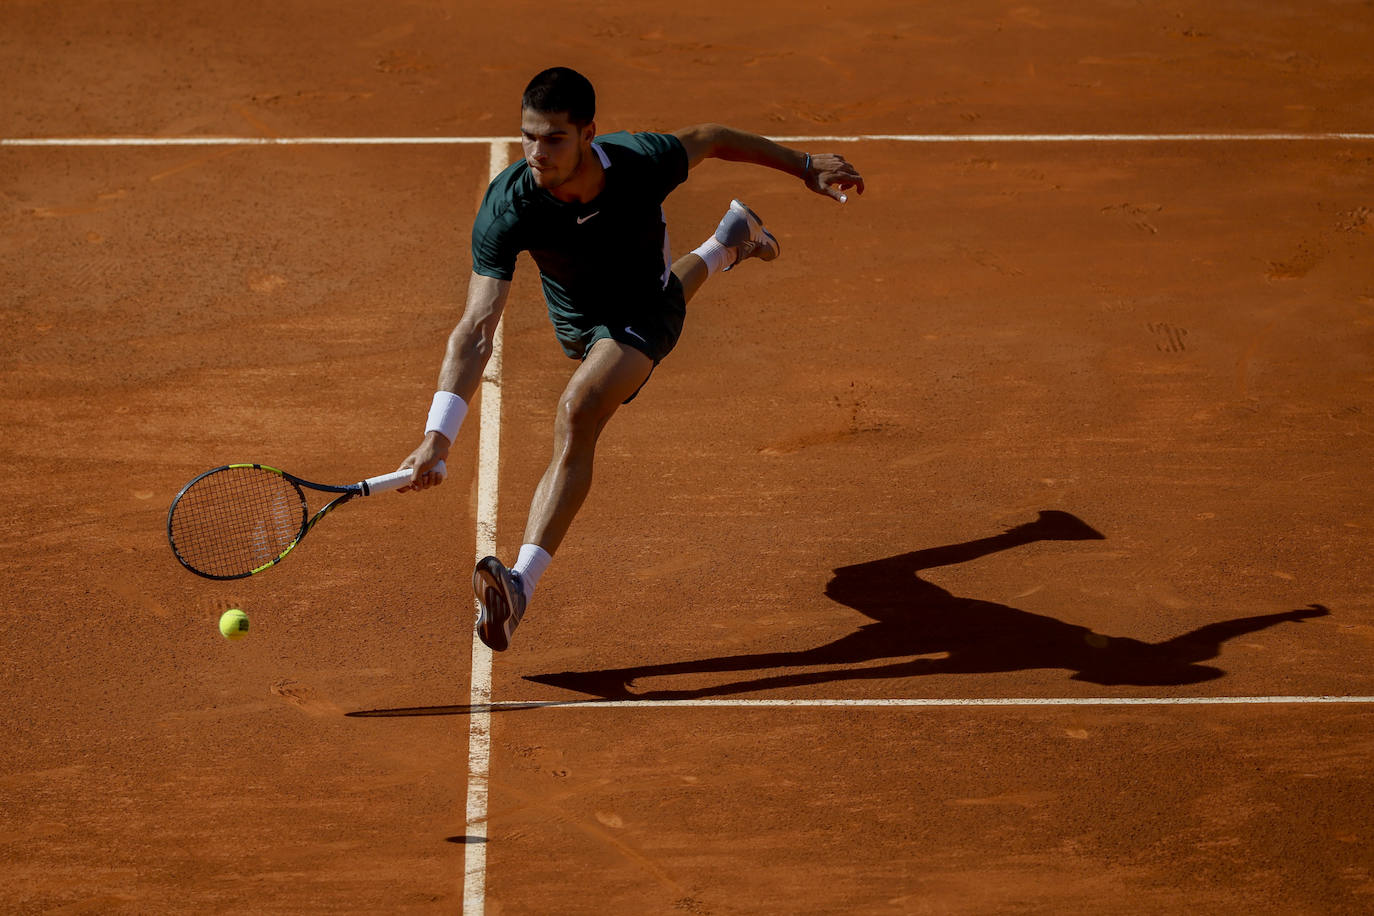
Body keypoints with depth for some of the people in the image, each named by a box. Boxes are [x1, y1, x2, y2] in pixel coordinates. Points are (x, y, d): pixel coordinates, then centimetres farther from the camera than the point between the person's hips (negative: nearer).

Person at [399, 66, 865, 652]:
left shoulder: (644, 162, -37)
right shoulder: (504, 212, -38)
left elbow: (708, 141, -12)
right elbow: (476, 329, -42)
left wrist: (805, 165, -1)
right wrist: (438, 435, -53)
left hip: (646, 313, -4)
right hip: (577, 322, 4)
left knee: (577, 414, -32)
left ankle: (521, 582, -35)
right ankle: (727, 243, 72)